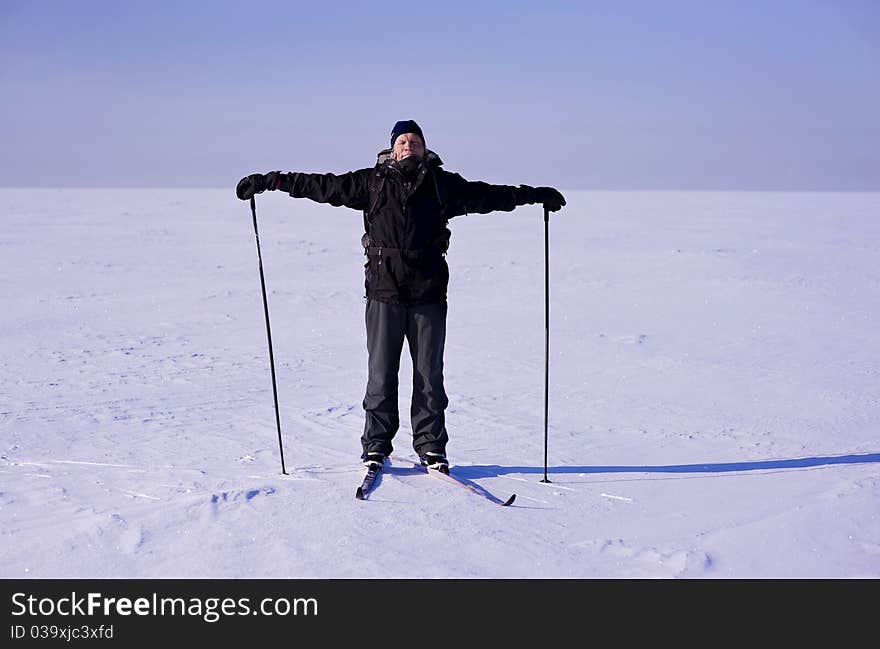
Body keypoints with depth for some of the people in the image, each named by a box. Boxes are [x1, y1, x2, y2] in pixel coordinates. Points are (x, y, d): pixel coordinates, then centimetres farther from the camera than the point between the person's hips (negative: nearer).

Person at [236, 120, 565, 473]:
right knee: (381, 375, 4)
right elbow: (322, 186, 9)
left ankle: (431, 447, 18)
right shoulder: (371, 183, 7)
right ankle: (376, 446, 17)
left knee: (429, 377, 6)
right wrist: (269, 181, 7)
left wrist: (534, 195, 16)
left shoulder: (442, 184, 8)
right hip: (384, 296, 0)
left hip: (428, 296, 1)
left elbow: (489, 195, 15)